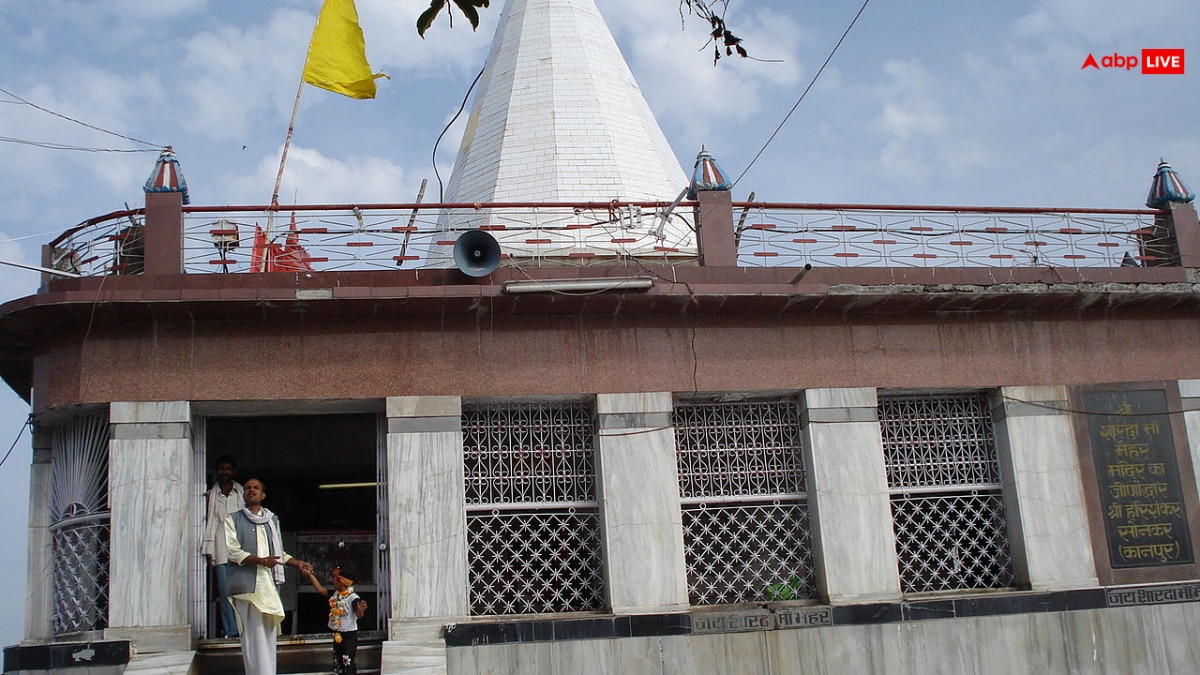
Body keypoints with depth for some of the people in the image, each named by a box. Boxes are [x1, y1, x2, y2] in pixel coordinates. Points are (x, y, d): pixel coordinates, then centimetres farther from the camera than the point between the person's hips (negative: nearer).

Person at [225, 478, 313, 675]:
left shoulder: (272, 520, 19)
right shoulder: (233, 520, 8)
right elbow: (232, 551, -5)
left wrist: (298, 563, 10)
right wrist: (259, 560, -17)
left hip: (269, 583, 4)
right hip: (247, 583, -4)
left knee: (268, 634, 1)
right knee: (254, 636, -11)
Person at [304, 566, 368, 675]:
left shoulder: (353, 597, -18)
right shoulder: (334, 594, 5)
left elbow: (359, 615, -22)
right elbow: (320, 589, 12)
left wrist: (360, 610, -46)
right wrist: (310, 575, 9)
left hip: (349, 634, -8)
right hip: (337, 635, 8)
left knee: (348, 662, -13)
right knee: (338, 663, 13)